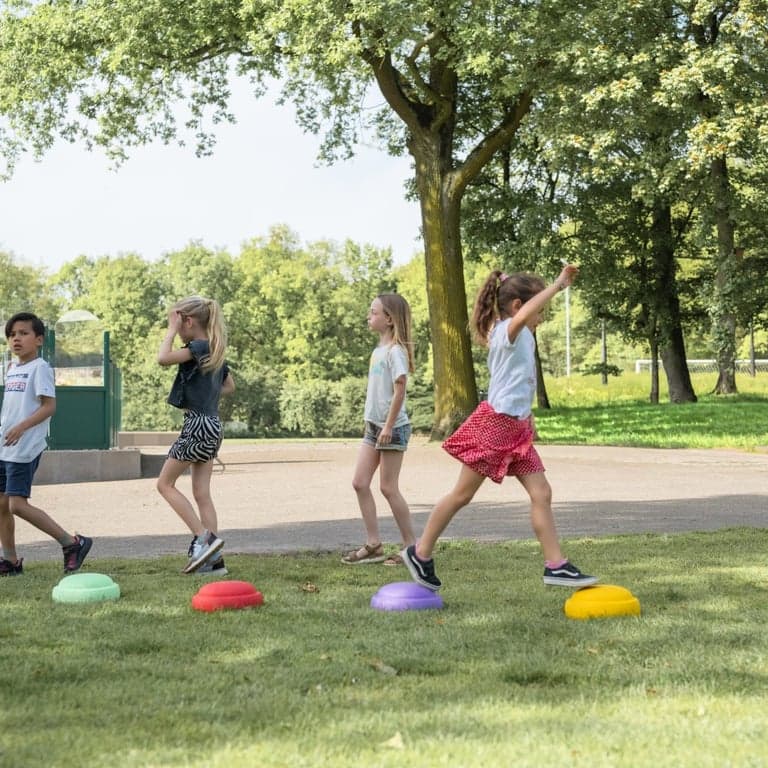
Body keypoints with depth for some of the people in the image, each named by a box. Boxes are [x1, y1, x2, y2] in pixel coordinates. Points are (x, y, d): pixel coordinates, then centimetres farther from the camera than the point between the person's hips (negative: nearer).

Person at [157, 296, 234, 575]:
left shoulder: (199, 347, -14)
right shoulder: (215, 351, 14)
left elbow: (163, 358, -26)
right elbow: (229, 386, 28)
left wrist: (171, 330, -14)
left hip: (197, 425, -9)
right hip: (212, 426, 9)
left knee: (165, 484, 2)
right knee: (202, 493, 8)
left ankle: (203, 538, -7)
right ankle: (214, 558, 5)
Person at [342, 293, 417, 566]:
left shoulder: (396, 351, -14)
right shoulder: (379, 349, 13)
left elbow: (399, 390, -19)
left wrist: (388, 426, -20)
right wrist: (370, 421, 17)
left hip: (393, 427, -9)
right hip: (374, 425, 9)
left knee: (388, 487, -4)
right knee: (360, 483, 5)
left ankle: (412, 546, 5)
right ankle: (373, 545, 10)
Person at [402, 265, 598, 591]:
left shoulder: (523, 338, 16)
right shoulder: (506, 331, -12)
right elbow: (521, 318, -37)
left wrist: (527, 417, 27)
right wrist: (558, 285, -37)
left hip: (517, 428, 9)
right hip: (495, 423, -9)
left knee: (541, 493, 1)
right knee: (462, 494, 0)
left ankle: (555, 565, 0)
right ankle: (420, 553, 13)